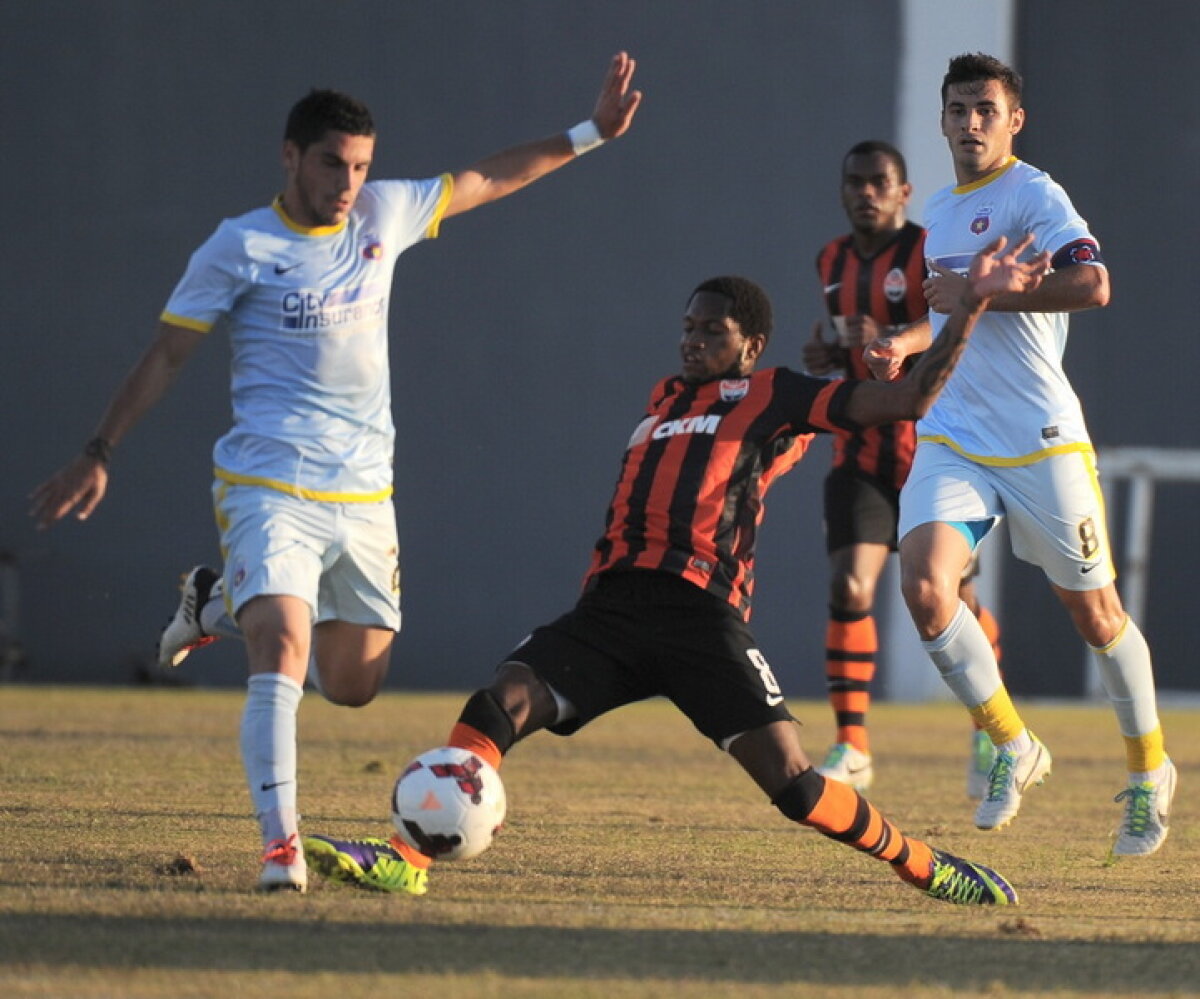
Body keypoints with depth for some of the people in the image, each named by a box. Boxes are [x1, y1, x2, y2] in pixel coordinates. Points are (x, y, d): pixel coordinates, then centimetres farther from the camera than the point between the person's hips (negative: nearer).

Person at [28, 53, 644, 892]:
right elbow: (166, 356, -1)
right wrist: (98, 457, -2)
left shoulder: (385, 216, 6)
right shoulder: (240, 248, -6)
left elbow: (489, 180, 18)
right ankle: (281, 843, -22)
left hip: (365, 497, 6)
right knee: (283, 654, -25)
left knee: (354, 685, 13)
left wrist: (591, 134, 16)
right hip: (271, 491, -6)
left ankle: (220, 602, 38)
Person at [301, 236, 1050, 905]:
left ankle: (924, 867, 9)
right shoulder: (666, 400, 28)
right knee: (498, 705, -18)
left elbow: (911, 399, 2)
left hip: (700, 615, -5)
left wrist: (973, 305, -3)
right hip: (611, 606, 5)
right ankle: (406, 861, -23)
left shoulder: (771, 398, 9)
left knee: (792, 784, -12)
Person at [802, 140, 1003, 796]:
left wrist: (889, 340, -35)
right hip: (863, 452, 4)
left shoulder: (932, 251, -8)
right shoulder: (832, 262, 11)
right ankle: (850, 748, -9)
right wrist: (831, 357, 3)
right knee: (848, 589, -13)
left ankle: (992, 735, 27)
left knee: (954, 599, 4)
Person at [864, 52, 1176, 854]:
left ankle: (1149, 769, 26)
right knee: (923, 582, -17)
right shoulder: (940, 214, 16)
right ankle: (1012, 747, 0)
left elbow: (1092, 285, -25)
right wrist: (907, 345, 15)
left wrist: (977, 293, -20)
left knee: (1094, 612, 4)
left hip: (1040, 442, -6)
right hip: (953, 440, 6)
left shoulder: (1033, 195, -9)